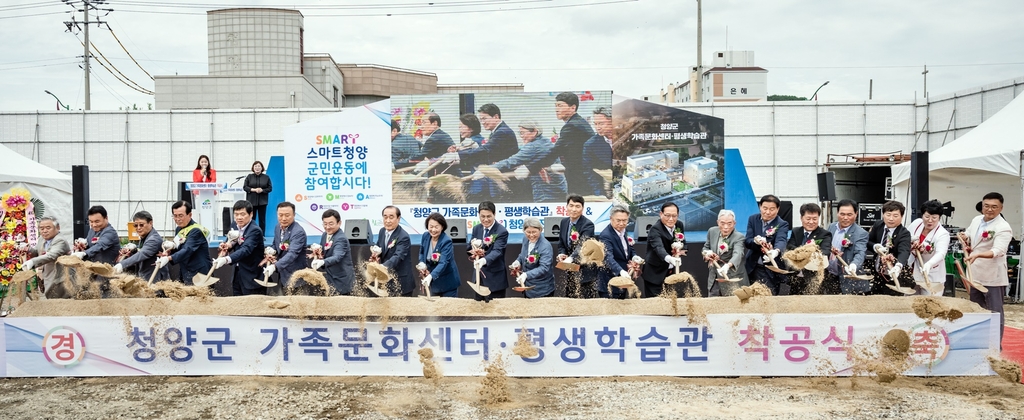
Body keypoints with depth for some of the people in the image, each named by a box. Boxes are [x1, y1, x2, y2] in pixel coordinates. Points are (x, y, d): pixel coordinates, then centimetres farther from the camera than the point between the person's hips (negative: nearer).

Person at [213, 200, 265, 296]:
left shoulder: (255, 231, -20)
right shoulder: (235, 226, 4)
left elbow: (246, 249, -34)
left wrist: (226, 259, -48)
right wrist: (228, 245, -10)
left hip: (252, 278, -8)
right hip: (237, 276, 8)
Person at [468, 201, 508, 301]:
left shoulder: (502, 232, -14)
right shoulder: (476, 229, 6)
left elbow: (497, 251, -27)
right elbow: (470, 248, 9)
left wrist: (484, 260, -46)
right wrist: (474, 251, -16)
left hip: (495, 278, -6)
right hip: (479, 277, 6)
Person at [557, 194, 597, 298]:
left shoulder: (588, 225, -15)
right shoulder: (564, 222, 6)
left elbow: (582, 245, -30)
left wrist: (571, 258, -47)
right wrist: (562, 254, -8)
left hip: (584, 271, -7)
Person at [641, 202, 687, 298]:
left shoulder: (679, 225, 1)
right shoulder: (655, 229, -21)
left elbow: (683, 245, 12)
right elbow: (659, 247, -38)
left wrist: (679, 253, -12)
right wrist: (669, 259, -58)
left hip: (671, 272, 7)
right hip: (655, 274, -6)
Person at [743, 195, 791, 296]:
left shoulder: (782, 225, -9)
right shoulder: (753, 219, 2)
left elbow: (781, 241, -29)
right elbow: (746, 242, -6)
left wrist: (776, 251, -52)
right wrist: (756, 241, -30)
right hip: (753, 268, 3)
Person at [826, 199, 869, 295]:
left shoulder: (861, 234, -12)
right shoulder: (831, 227, 6)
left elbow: (860, 254, -27)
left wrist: (853, 265, -47)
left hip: (847, 280, -5)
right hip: (829, 276, 5)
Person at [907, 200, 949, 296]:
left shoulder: (943, 234, -19)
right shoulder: (916, 223, -2)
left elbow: (940, 254, -35)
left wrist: (928, 264, -54)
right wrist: (911, 245, -9)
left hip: (931, 277, -5)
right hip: (912, 272, 6)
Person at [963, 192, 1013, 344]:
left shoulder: (1003, 228, -18)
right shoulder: (976, 220, 5)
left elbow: (997, 251, -31)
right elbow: (966, 236, 24)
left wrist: (977, 255, -46)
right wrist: (966, 247, 5)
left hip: (993, 277, -7)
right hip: (975, 274, 7)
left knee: (995, 313, 2)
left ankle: (996, 347, 10)